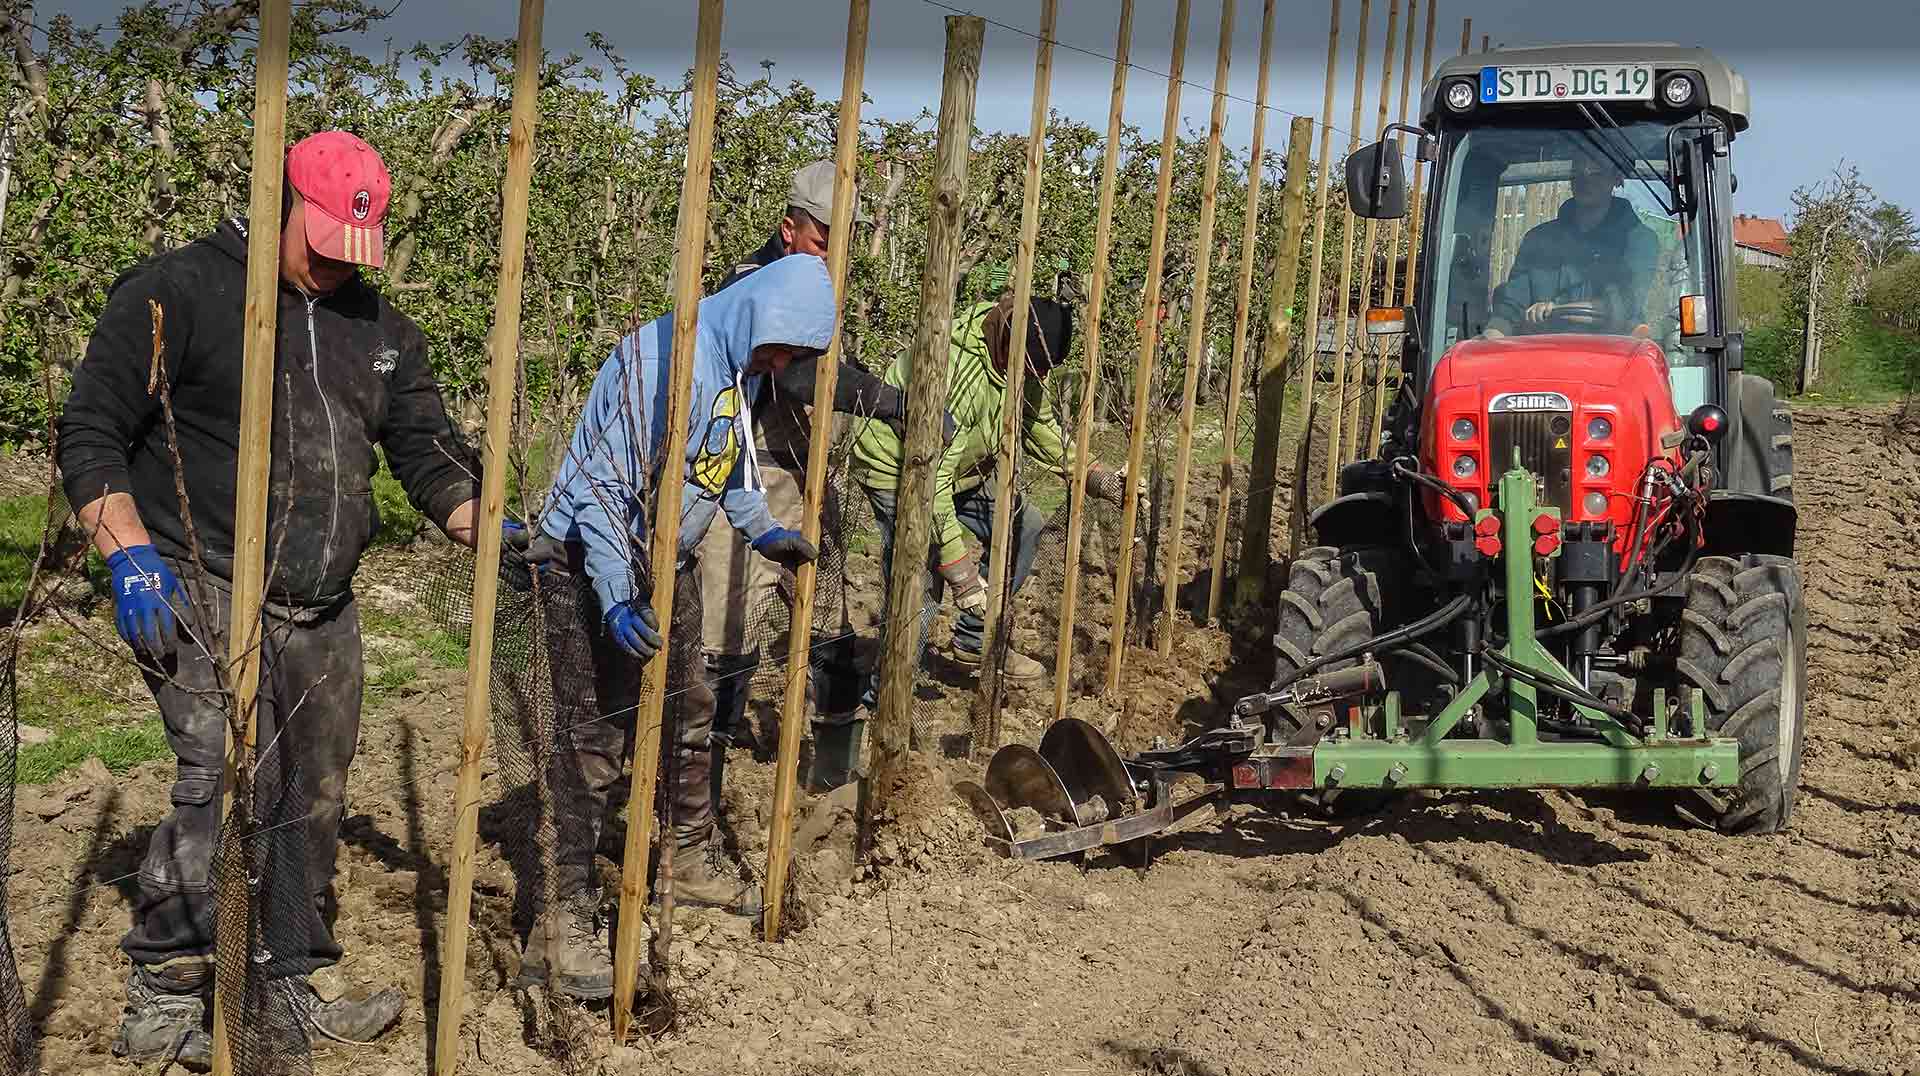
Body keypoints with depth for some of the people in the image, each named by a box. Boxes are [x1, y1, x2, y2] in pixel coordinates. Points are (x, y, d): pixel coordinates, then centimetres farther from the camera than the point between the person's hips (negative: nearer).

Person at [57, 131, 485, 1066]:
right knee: (227, 780, -21)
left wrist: (486, 531, -3)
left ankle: (290, 991, 26)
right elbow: (90, 431, -6)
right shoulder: (178, 293, -6)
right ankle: (162, 1004, -9)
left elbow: (427, 452, 16)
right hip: (200, 592, -7)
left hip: (322, 611, 7)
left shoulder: (377, 326, 14)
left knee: (312, 800, 12)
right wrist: (129, 552, -19)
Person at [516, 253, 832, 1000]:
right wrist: (617, 600, -34)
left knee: (689, 713, 20)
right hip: (594, 564, -9)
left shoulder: (742, 367, 2)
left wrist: (763, 531, 13)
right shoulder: (663, 361, -28)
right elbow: (601, 486, -30)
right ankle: (564, 920, -5)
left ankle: (694, 861, 38)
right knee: (594, 739, -9)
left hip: (668, 562, 9)